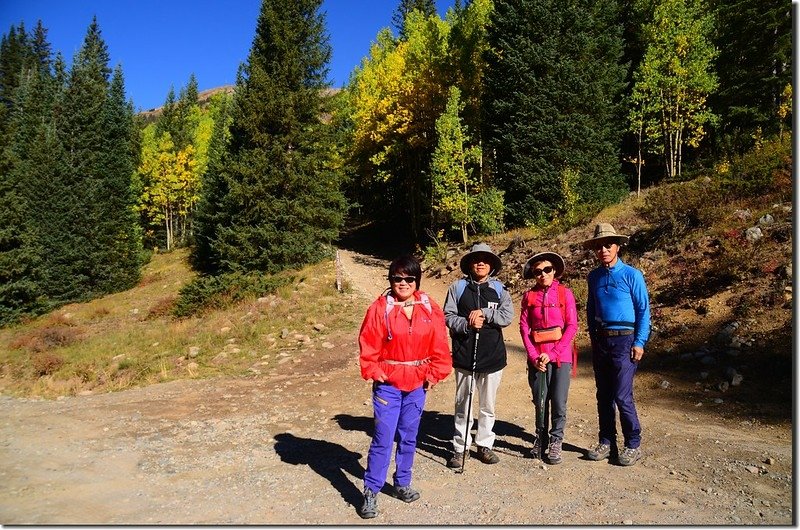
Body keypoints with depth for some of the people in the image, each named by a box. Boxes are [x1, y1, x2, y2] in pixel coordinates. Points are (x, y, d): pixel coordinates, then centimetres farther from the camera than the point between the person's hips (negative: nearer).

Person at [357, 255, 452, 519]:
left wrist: (434, 374, -1)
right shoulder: (380, 308, -9)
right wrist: (375, 373, -11)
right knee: (383, 439, -2)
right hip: (387, 384, -3)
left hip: (417, 384, 3)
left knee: (409, 437, 15)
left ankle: (402, 483, 33)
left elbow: (439, 345, 2)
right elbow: (369, 346, -8)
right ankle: (371, 492, 12)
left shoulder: (430, 308, 0)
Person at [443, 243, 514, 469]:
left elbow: (507, 316, -6)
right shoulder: (458, 287, 3)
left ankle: (484, 445, 26)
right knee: (463, 404, 7)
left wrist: (484, 313, -17)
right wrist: (467, 324, -18)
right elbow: (448, 316, -2)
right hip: (464, 355, -1)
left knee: (488, 405, 12)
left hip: (492, 356, 1)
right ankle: (460, 447, 19)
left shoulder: (499, 289, 6)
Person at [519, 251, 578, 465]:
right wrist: (534, 356, -7)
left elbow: (572, 326, -5)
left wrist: (552, 354, -11)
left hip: (561, 355, -1)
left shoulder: (565, 293, -1)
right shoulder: (529, 296, 4)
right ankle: (540, 439, 26)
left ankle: (555, 442, 15)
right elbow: (524, 327, 3)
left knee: (559, 403, -1)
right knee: (540, 401, 8)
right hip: (537, 357, 2)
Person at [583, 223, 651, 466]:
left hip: (624, 340, -5)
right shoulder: (594, 277, 9)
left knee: (622, 396, -7)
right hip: (600, 341, 5)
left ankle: (633, 445, 9)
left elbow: (643, 310, -5)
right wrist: (593, 337, 14)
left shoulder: (632, 275, -6)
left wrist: (639, 343, -10)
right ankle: (606, 442, 21)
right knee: (603, 395, 10)